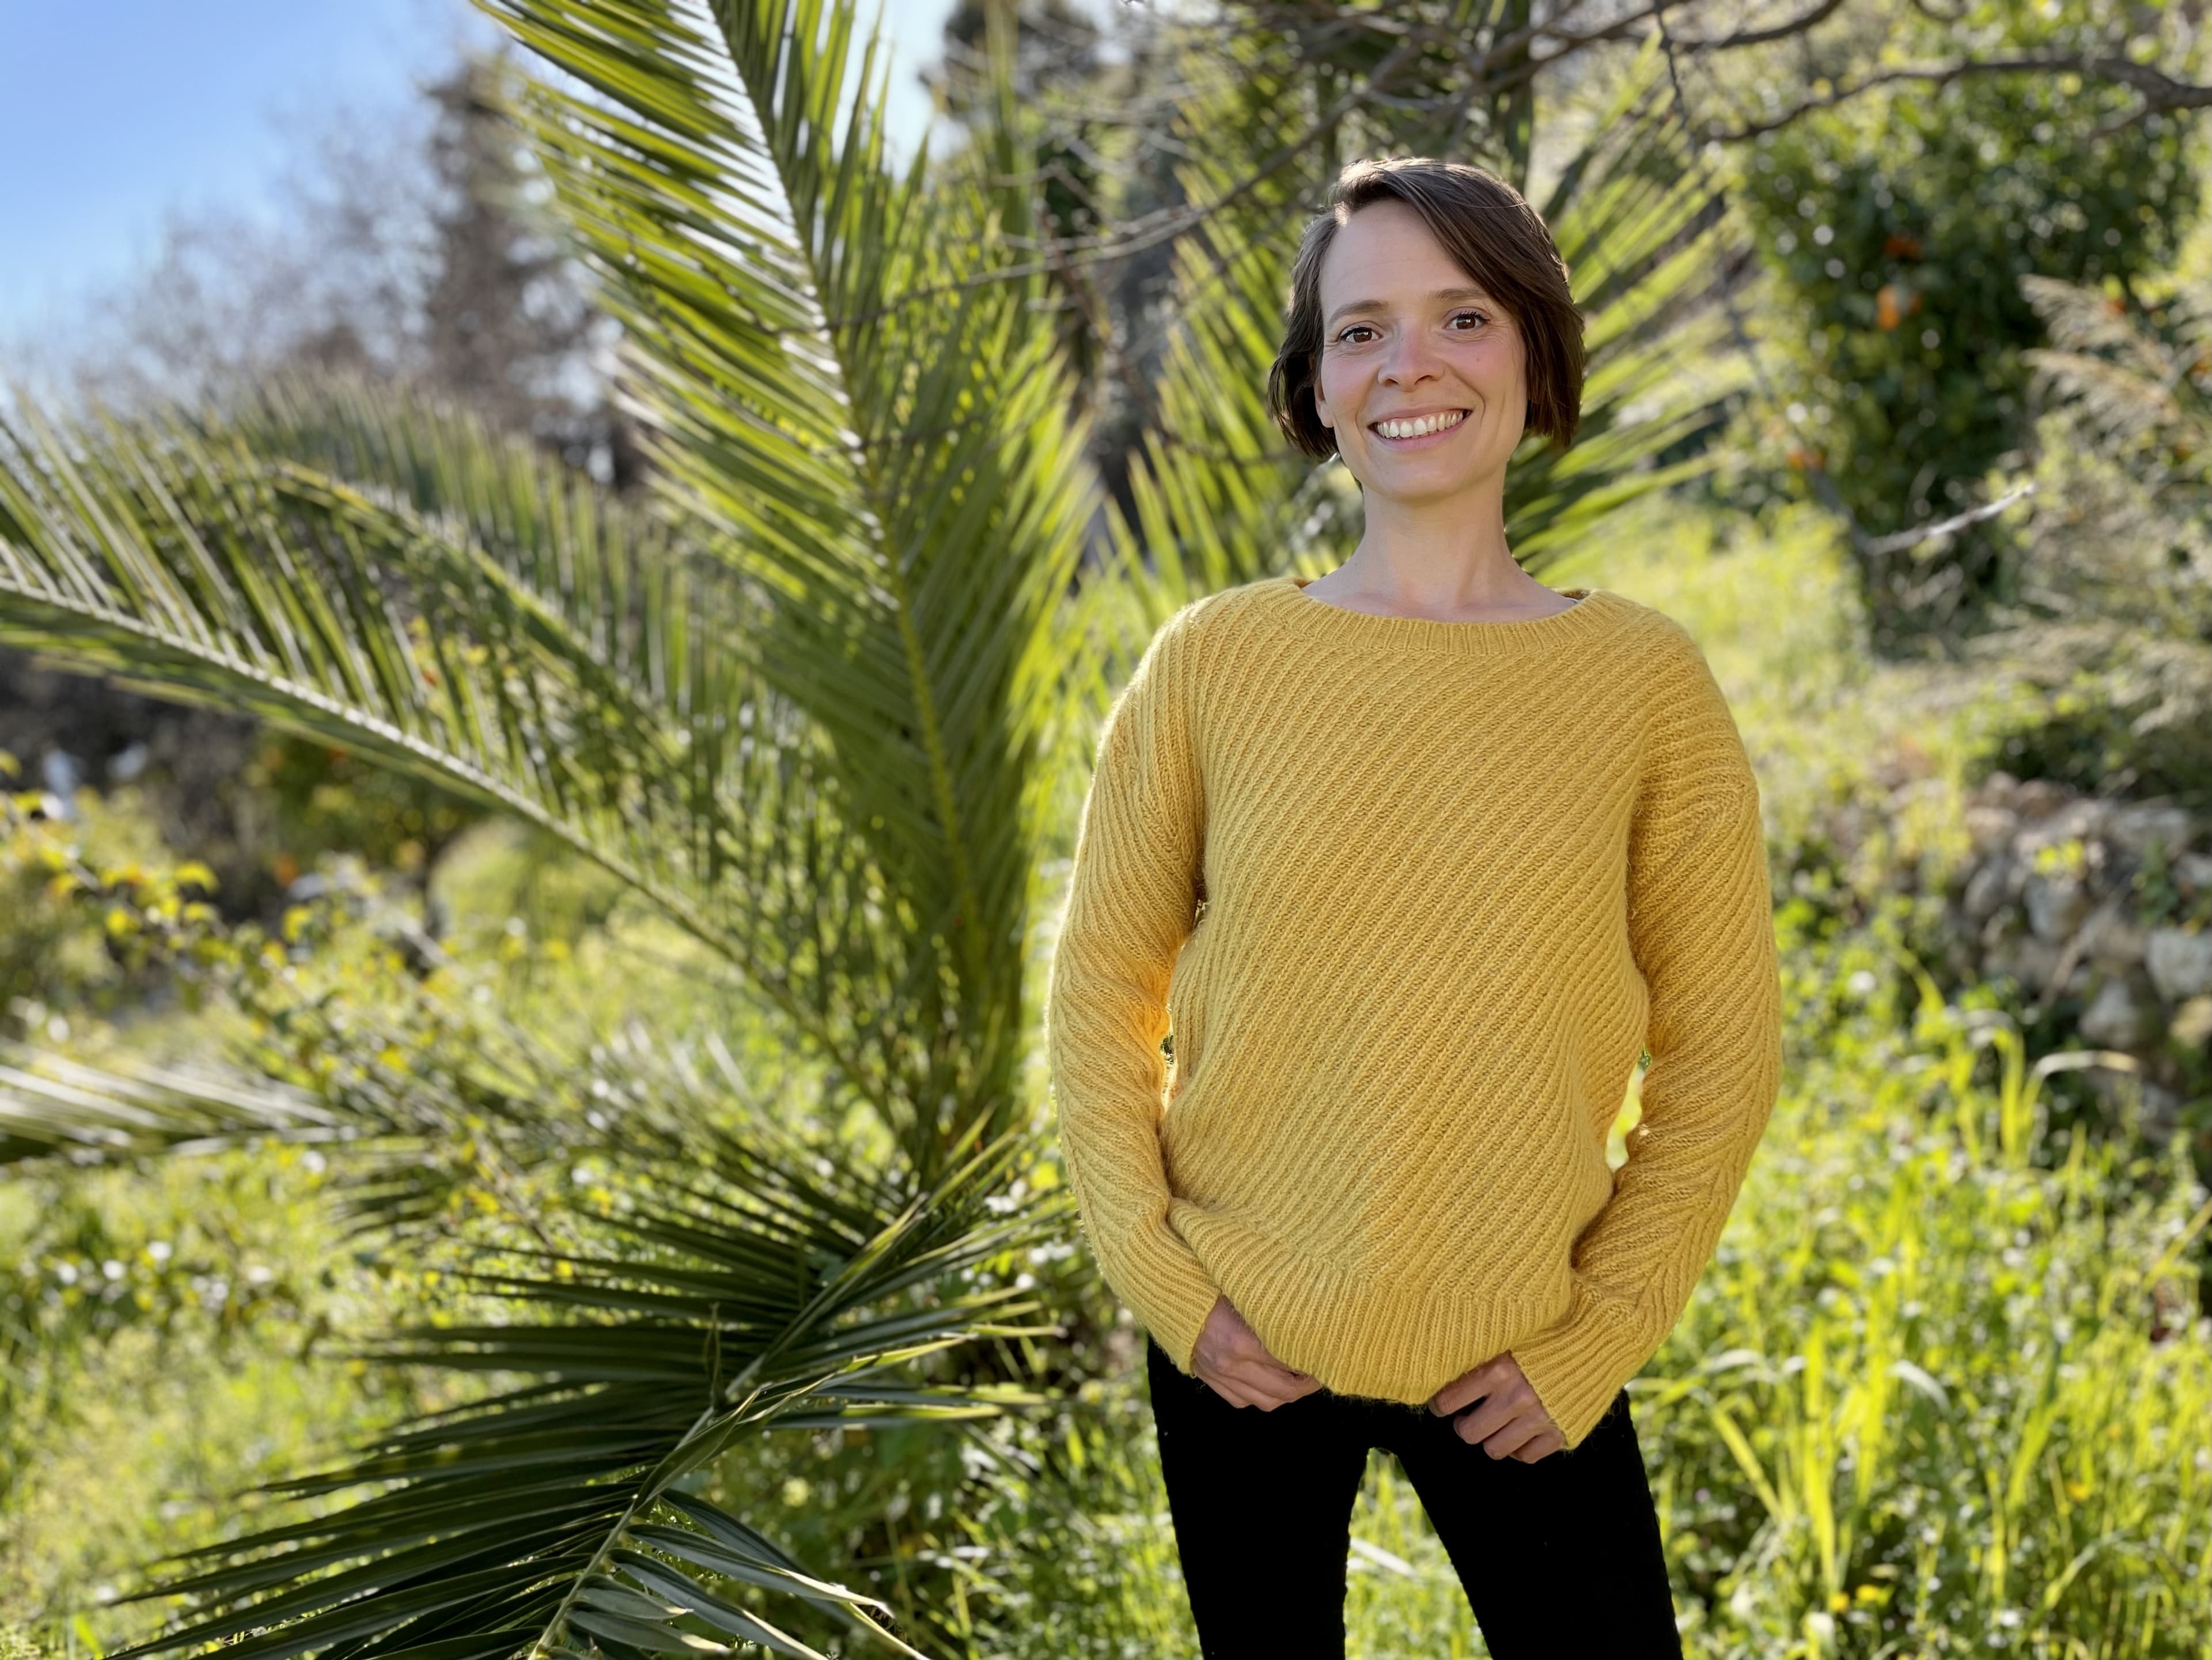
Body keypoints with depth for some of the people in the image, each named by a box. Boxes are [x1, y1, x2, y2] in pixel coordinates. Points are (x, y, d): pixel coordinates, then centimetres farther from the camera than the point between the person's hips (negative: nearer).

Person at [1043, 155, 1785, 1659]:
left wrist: (1599, 1337, -3)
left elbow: (1720, 1048, 1)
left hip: (1515, 1366, 0)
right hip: (1241, 1352, 0)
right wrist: (1166, 1286, -4)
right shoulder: (1213, 662, -5)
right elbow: (1102, 987, 2)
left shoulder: (1644, 681, -5)